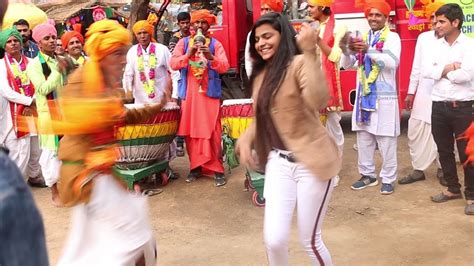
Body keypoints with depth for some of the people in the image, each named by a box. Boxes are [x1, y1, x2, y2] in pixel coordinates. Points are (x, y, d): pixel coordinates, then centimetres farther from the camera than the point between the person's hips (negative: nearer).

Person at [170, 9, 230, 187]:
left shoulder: (215, 44, 4)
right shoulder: (183, 42, 8)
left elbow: (224, 67, -8)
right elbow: (173, 64, -5)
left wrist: (211, 57, -25)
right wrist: (189, 54, -20)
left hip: (210, 93, -2)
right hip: (189, 94, 2)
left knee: (212, 133, -5)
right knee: (191, 132, 5)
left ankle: (217, 169, 1)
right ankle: (196, 167, 15)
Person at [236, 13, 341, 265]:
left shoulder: (299, 63, -13)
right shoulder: (261, 74, 9)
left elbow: (318, 101, -33)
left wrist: (309, 51, -33)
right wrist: (246, 139, 4)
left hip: (311, 162, -6)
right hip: (278, 162, 6)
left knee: (310, 239, 6)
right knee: (274, 239, 1)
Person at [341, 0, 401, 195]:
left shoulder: (392, 37, -2)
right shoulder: (362, 38, 11)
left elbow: (393, 62, -19)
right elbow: (347, 65, 7)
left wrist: (368, 50, -30)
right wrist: (346, 50, -15)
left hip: (384, 97, -5)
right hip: (363, 95, 5)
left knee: (386, 141, -1)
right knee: (363, 139, 9)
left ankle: (388, 178, 9)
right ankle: (367, 175, 21)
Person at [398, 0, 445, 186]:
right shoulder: (423, 38, 7)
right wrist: (411, 92, 11)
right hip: (423, 94, 5)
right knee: (415, 132, 8)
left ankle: (442, 170, 23)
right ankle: (418, 169, 22)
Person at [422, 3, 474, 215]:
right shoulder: (436, 45, 8)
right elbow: (426, 71, -2)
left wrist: (442, 71, -7)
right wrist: (450, 68, -14)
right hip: (438, 106, 5)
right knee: (444, 150, 14)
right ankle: (453, 189, 29)